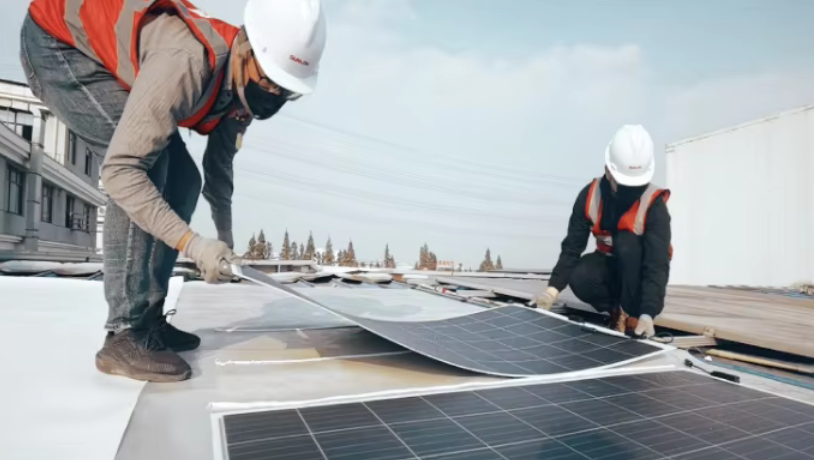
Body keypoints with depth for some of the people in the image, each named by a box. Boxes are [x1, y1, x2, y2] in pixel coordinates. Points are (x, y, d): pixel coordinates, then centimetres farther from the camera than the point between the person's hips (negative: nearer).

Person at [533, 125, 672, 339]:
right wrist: (553, 288, -32)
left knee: (626, 242, -35)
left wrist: (647, 313, -46)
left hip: (641, 270, -2)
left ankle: (633, 314, -17)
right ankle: (617, 310, 1)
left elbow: (657, 264, -34)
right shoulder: (589, 196, -19)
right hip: (609, 263, 3)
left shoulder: (654, 205, -28)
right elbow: (572, 247, -18)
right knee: (579, 279, -30)